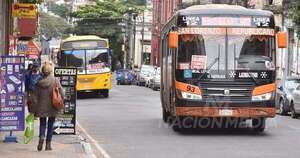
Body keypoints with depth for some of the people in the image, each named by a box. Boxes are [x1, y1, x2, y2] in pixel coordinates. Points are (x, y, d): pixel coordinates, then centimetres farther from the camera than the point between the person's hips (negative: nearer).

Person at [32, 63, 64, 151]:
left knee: (42, 123, 16)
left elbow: (36, 96, -1)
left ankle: (41, 136, -13)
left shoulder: (39, 82, -5)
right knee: (50, 124, 11)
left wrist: (35, 110, 6)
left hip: (41, 107, 1)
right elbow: (61, 93, -11)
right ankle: (48, 144, 10)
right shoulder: (54, 80, -9)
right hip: (52, 107, -1)